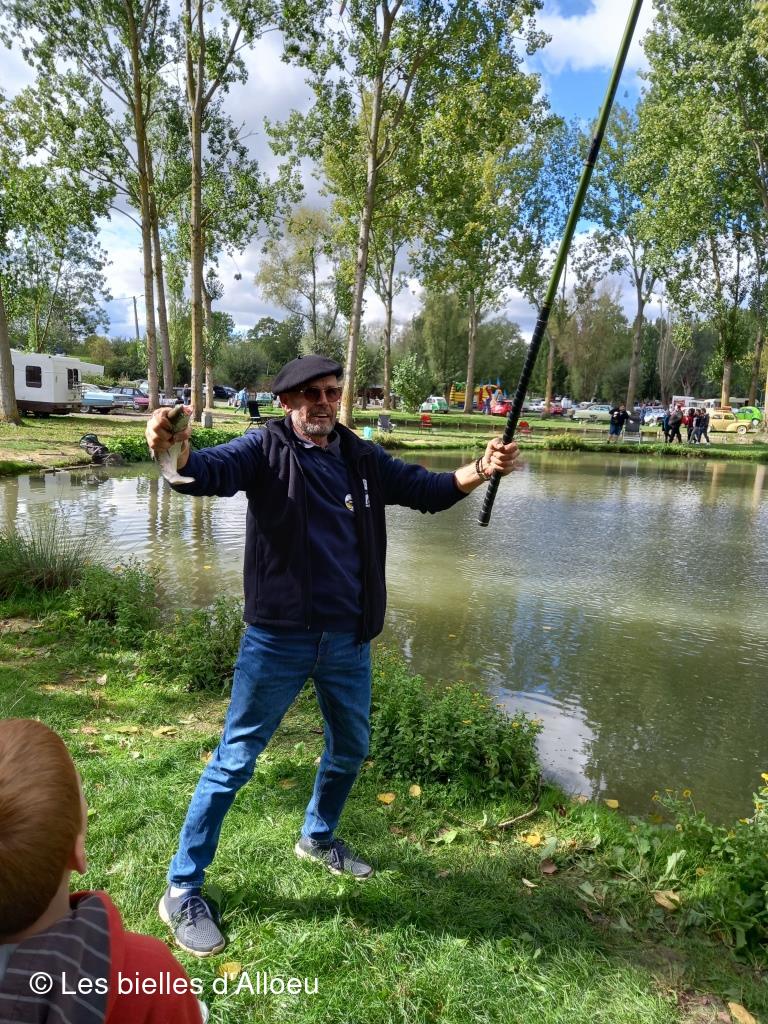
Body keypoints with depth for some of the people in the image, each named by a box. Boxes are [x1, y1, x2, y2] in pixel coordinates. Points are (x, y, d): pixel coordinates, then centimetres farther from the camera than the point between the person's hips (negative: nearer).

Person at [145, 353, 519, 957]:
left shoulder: (363, 458, 6)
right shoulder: (267, 449, -9)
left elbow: (427, 489, 8)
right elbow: (213, 470, -26)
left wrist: (482, 469, -9)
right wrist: (176, 455, -49)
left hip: (349, 638, 6)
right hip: (279, 638, -5)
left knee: (351, 747, 22)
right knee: (235, 760, 3)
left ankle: (319, 838, 50)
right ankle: (183, 891, 21)